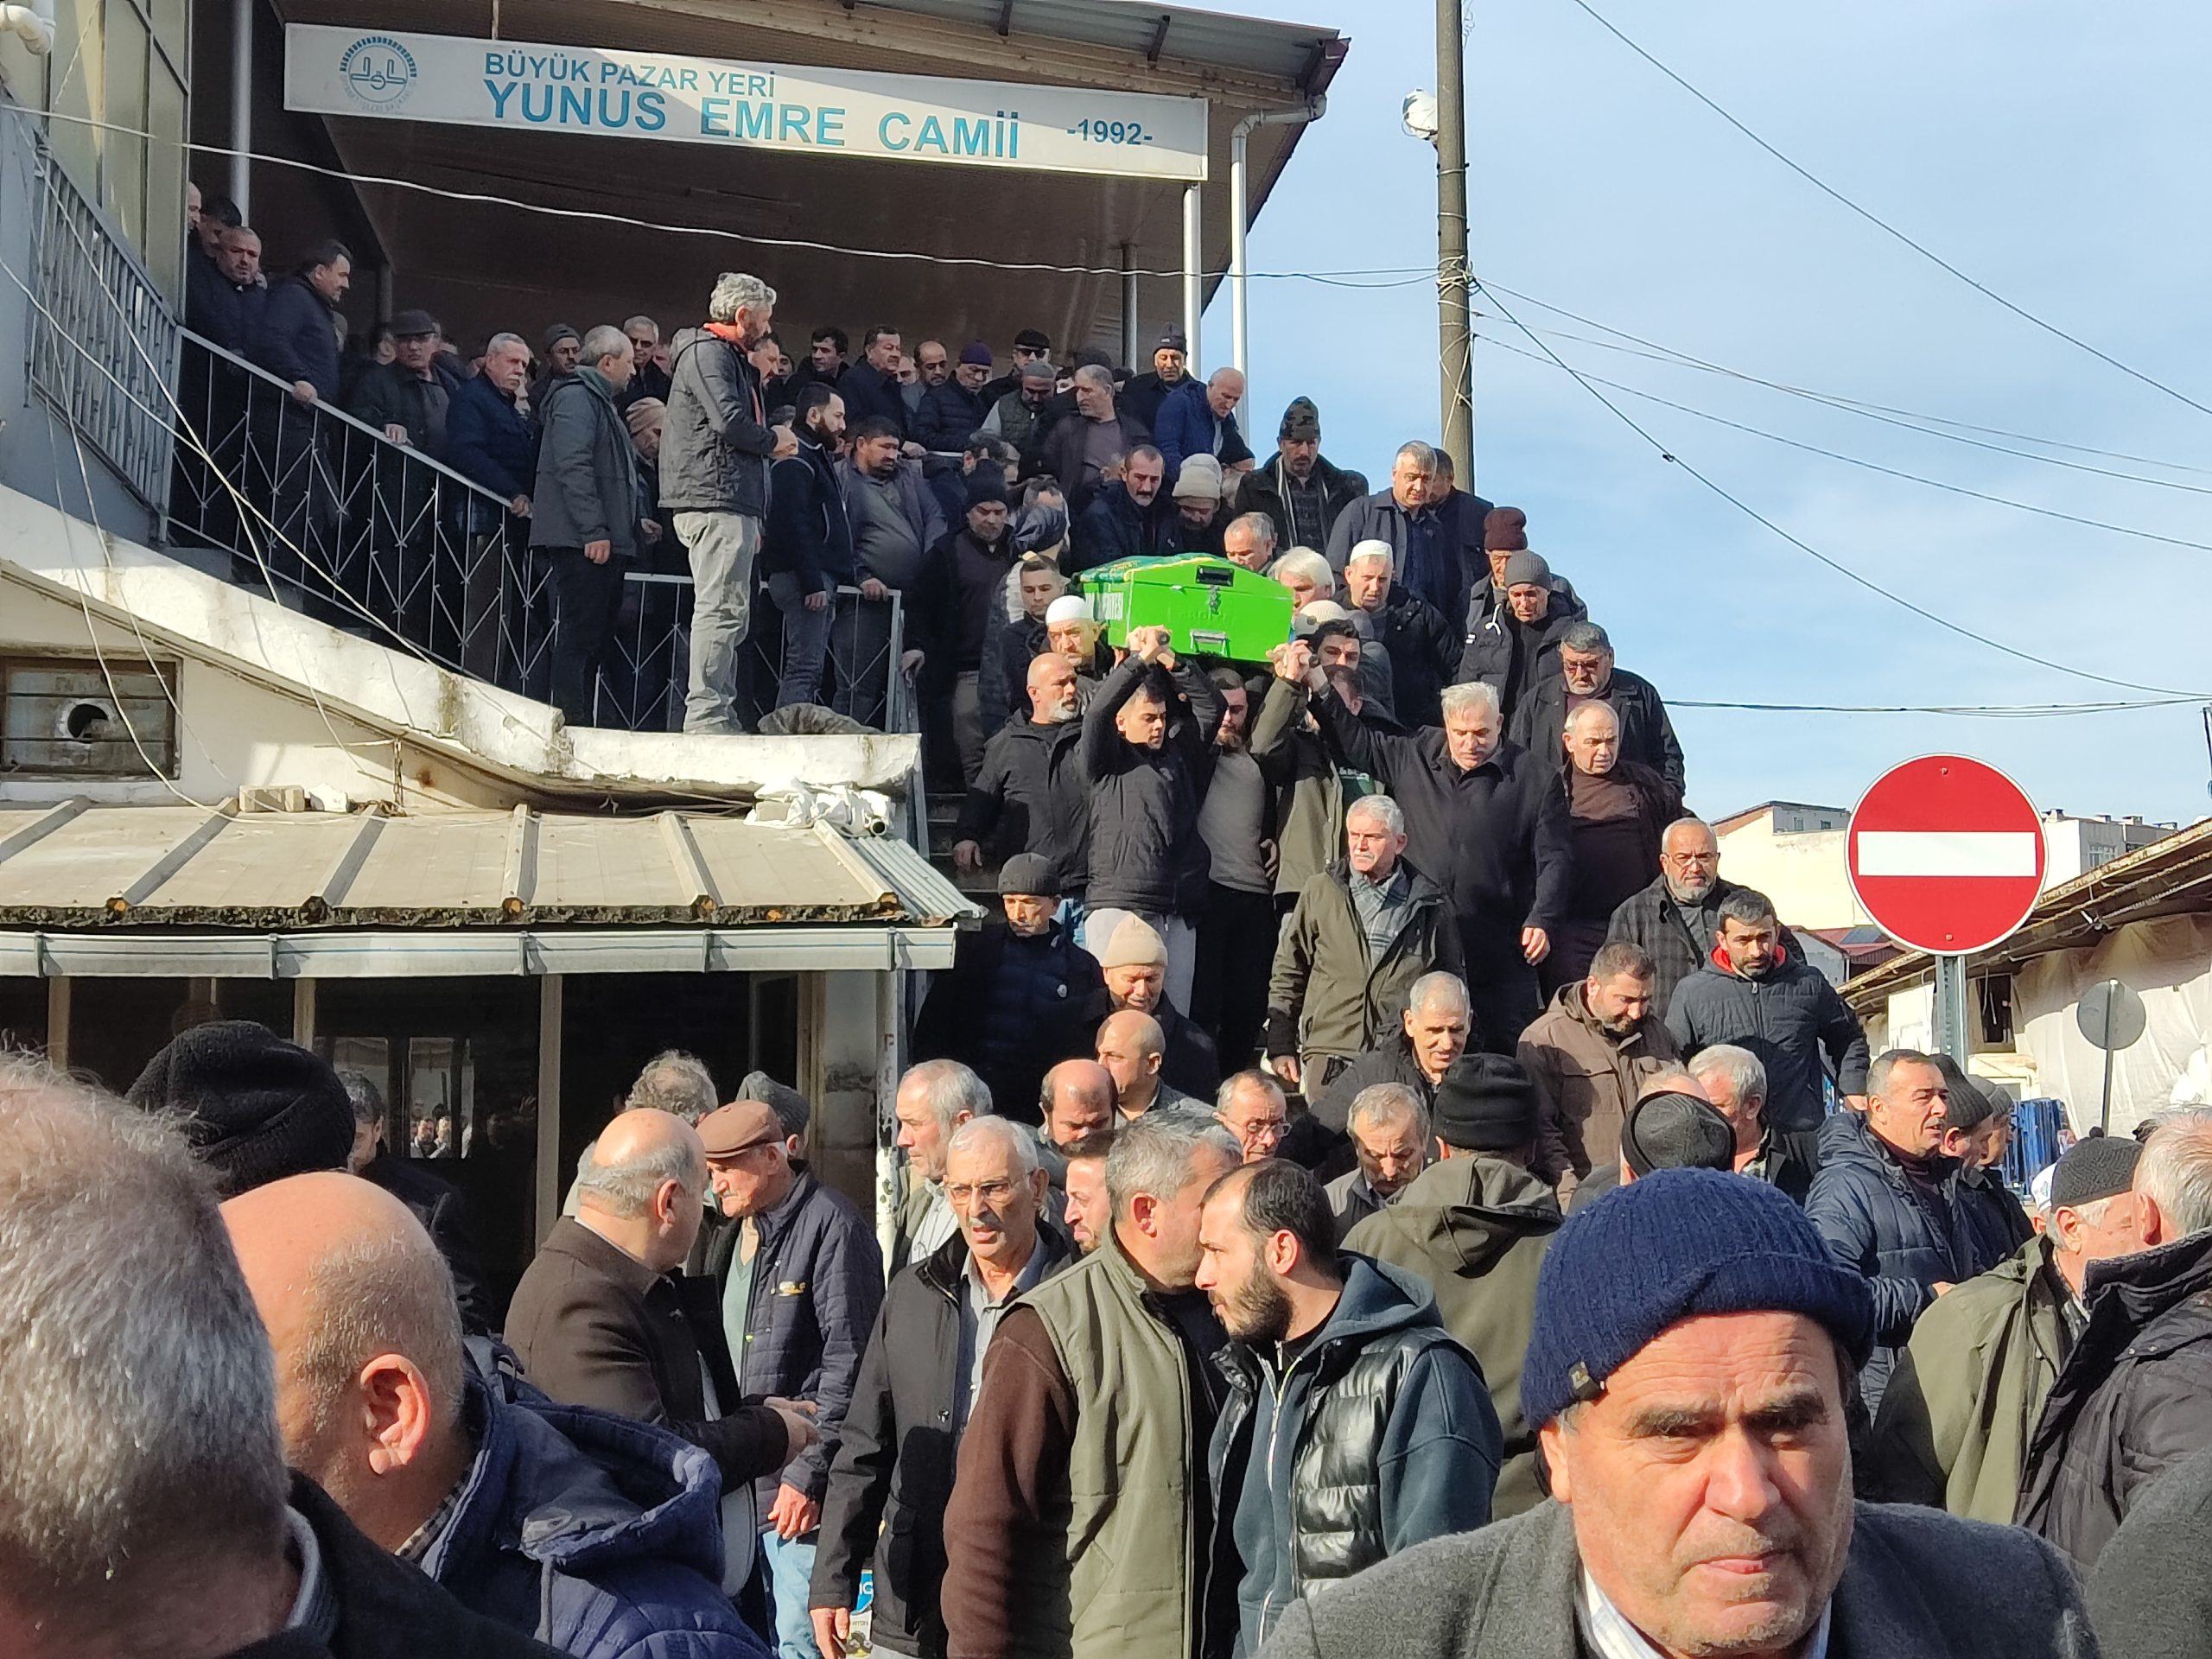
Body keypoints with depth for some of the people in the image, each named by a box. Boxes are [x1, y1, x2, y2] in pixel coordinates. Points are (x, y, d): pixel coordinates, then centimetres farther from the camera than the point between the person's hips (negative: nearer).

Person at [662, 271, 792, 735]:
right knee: (722, 607, -14)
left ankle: (720, 715, 14)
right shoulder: (707, 352, -6)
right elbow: (729, 420, -19)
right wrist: (774, 441, -3)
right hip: (715, 501, -11)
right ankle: (706, 714, -16)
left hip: (734, 504, 11)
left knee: (730, 614, 11)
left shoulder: (733, 359, 26)